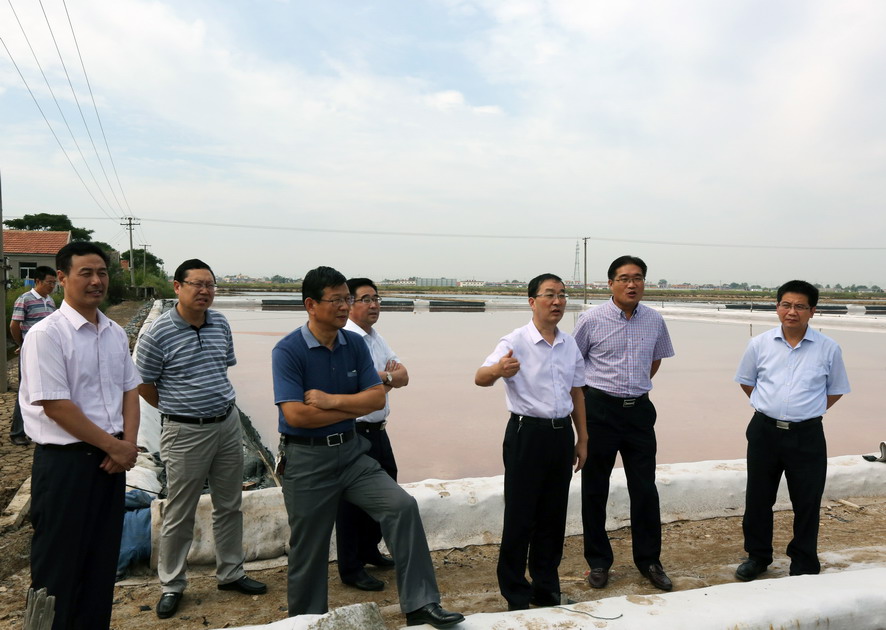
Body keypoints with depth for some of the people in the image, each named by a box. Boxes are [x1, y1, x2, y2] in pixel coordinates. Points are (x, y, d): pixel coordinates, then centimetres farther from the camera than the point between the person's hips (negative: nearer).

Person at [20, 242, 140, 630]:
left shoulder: (116, 333, 7)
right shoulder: (46, 334, -14)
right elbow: (56, 407, -18)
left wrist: (128, 444, -4)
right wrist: (113, 446, -14)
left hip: (111, 459, 7)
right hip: (65, 462, -6)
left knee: (103, 559, 17)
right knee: (59, 565, 6)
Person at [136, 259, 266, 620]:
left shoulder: (221, 324, 2)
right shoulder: (158, 333, -14)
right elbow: (143, 385, -4)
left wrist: (219, 405, 13)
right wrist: (178, 410, 5)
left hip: (228, 424, 5)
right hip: (185, 432, -5)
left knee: (229, 505, 15)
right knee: (179, 515, 7)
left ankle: (230, 573, 32)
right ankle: (172, 585, 25)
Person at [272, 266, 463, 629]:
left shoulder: (355, 344, 1)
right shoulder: (288, 351, -14)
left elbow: (377, 397, -4)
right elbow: (295, 414, -23)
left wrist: (332, 401, -17)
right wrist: (353, 407, -12)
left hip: (351, 451, 4)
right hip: (306, 460, -4)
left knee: (403, 506, -13)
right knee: (308, 551, 9)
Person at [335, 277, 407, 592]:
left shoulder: (377, 338, 12)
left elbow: (403, 377, 5)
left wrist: (382, 378, -13)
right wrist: (390, 377, -10)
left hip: (378, 430, 9)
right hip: (354, 432, -9)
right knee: (352, 501, 3)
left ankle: (369, 551, 40)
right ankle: (350, 569, 17)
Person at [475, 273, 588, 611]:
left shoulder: (570, 345, 8)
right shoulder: (516, 342, -11)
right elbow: (480, 377, -26)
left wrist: (582, 439, 17)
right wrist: (498, 370, -49)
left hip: (561, 434, 6)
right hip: (527, 433, -5)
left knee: (553, 516, 14)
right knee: (520, 518, 2)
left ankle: (546, 589, 30)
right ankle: (516, 595, 18)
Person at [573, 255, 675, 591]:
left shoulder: (655, 321, 3)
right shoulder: (592, 319, -8)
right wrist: (587, 394, 5)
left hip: (639, 410, 3)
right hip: (600, 409, -3)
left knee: (645, 488, 7)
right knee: (595, 488, 7)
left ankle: (649, 560, 23)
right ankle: (598, 561, 21)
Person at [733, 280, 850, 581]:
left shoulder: (828, 349, -5)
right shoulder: (759, 344, -2)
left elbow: (836, 389, 8)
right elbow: (746, 381, 13)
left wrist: (807, 411, 3)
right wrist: (769, 406, 7)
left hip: (807, 436, -1)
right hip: (764, 432, 2)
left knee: (807, 503, 8)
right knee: (758, 498, 12)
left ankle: (804, 565, 27)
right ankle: (757, 556, 30)